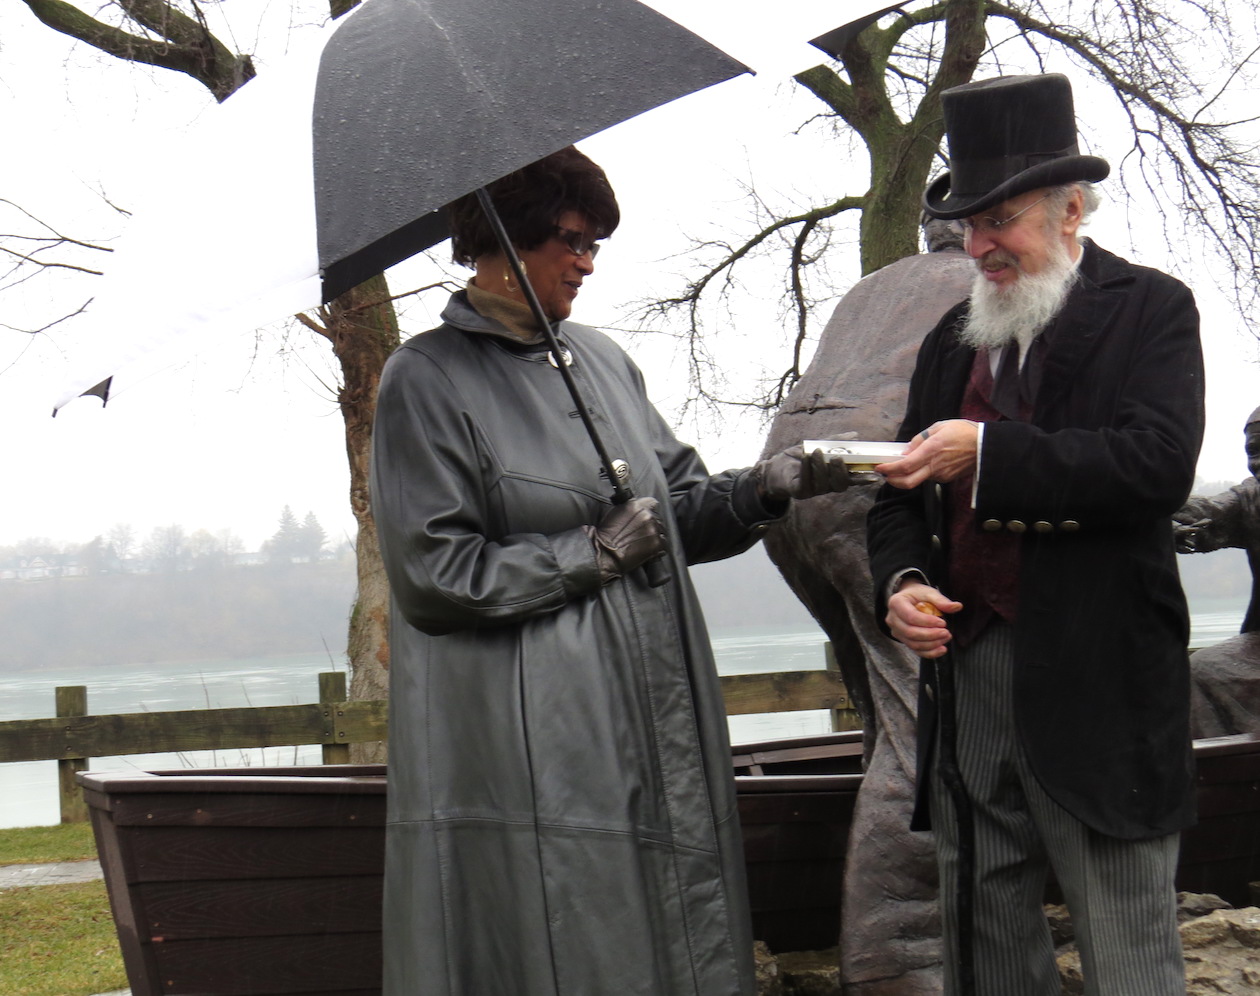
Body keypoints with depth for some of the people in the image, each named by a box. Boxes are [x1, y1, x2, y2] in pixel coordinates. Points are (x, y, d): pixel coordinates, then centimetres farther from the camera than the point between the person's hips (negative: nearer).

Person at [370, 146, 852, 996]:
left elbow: (678, 504, 17)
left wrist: (760, 490, -3)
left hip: (652, 731, 7)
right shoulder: (426, 381, -6)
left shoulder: (600, 359, 14)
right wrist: (592, 554, -11)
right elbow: (433, 574, -12)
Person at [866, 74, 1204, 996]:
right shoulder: (955, 336, 17)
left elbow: (1159, 464, -16)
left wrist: (987, 453, -18)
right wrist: (902, 581, -2)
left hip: (1099, 687, -6)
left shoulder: (1150, 309, -1)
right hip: (967, 675, 6)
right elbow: (902, 495, 20)